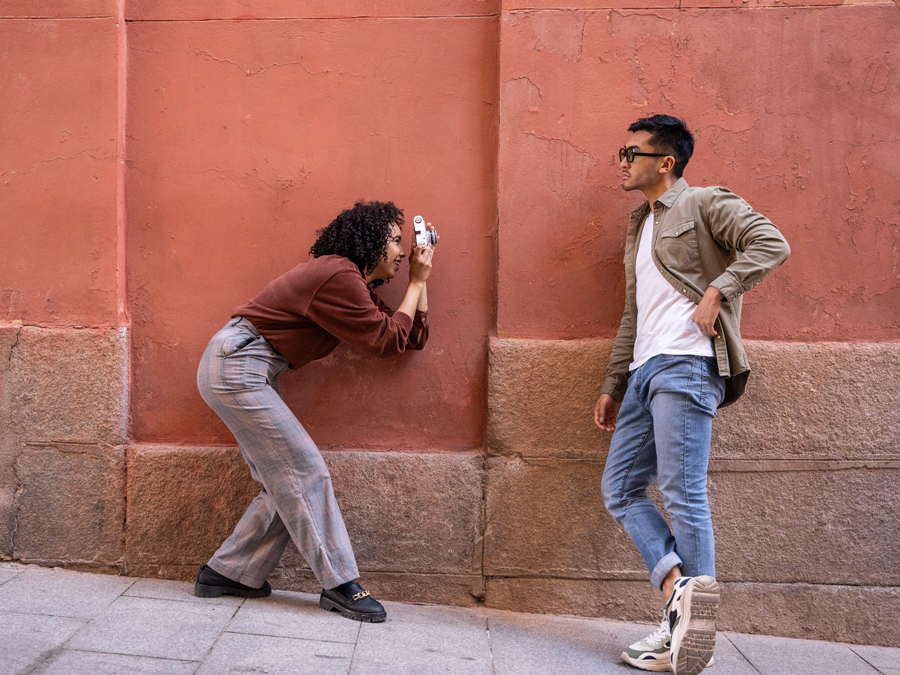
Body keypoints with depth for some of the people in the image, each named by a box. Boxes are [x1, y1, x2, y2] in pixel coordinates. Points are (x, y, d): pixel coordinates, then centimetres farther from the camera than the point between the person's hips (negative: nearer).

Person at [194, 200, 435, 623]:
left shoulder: (352, 284, 15)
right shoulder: (337, 276, -17)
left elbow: (414, 337, 17)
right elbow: (388, 341, -13)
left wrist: (420, 280, 13)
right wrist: (416, 282, -4)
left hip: (242, 371, 11)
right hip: (235, 366, -11)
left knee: (284, 485, 8)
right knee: (304, 472, -8)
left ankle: (227, 572, 17)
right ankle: (339, 584, -1)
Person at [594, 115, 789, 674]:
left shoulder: (704, 205, 3)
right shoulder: (640, 228, 27)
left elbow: (772, 244, -11)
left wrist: (717, 291, -20)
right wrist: (613, 386, 23)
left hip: (685, 365, -9)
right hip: (644, 372, 9)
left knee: (683, 493, -9)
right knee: (620, 489, 2)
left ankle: (694, 622, -3)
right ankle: (678, 590, -3)